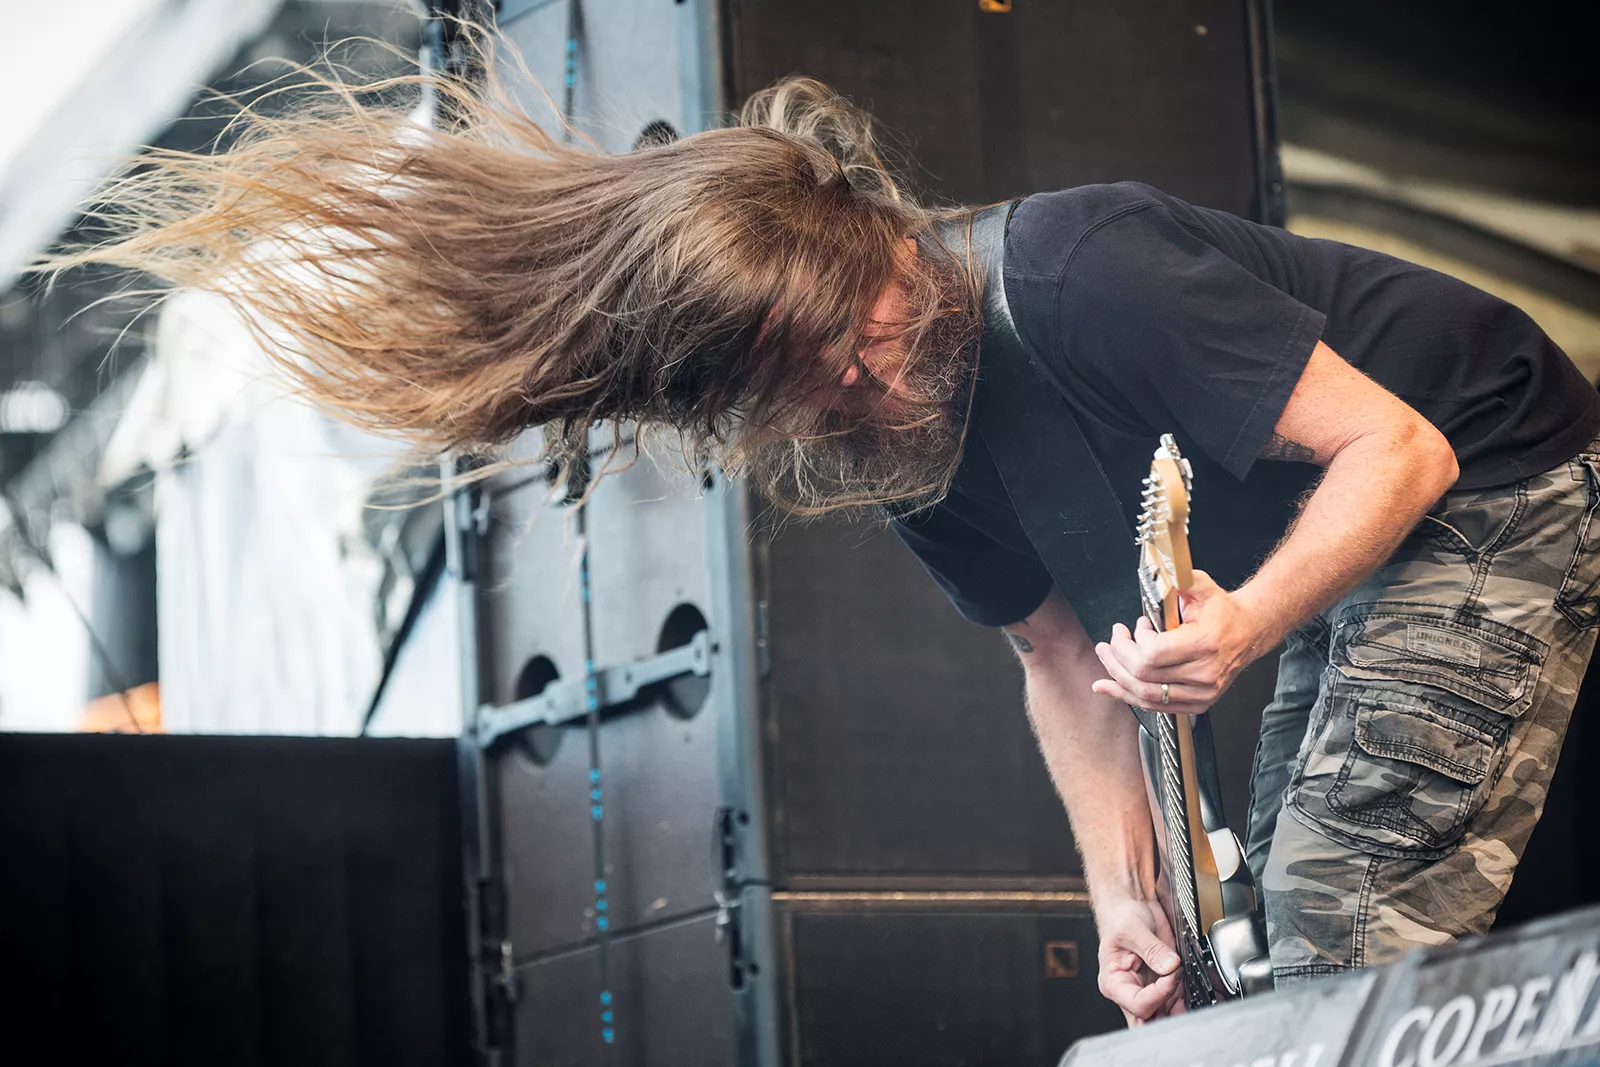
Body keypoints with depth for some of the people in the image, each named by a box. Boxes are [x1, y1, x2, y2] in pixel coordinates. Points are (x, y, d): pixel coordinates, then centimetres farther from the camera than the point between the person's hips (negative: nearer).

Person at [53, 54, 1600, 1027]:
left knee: (1353, 926, -20)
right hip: (1335, 558, 9)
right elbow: (1061, 654, 7)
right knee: (1294, 924, 10)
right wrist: (1122, 888, -2)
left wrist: (1244, 624, -44)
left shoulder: (1077, 267, -31)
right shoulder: (904, 464, -4)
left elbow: (1397, 447, -30)